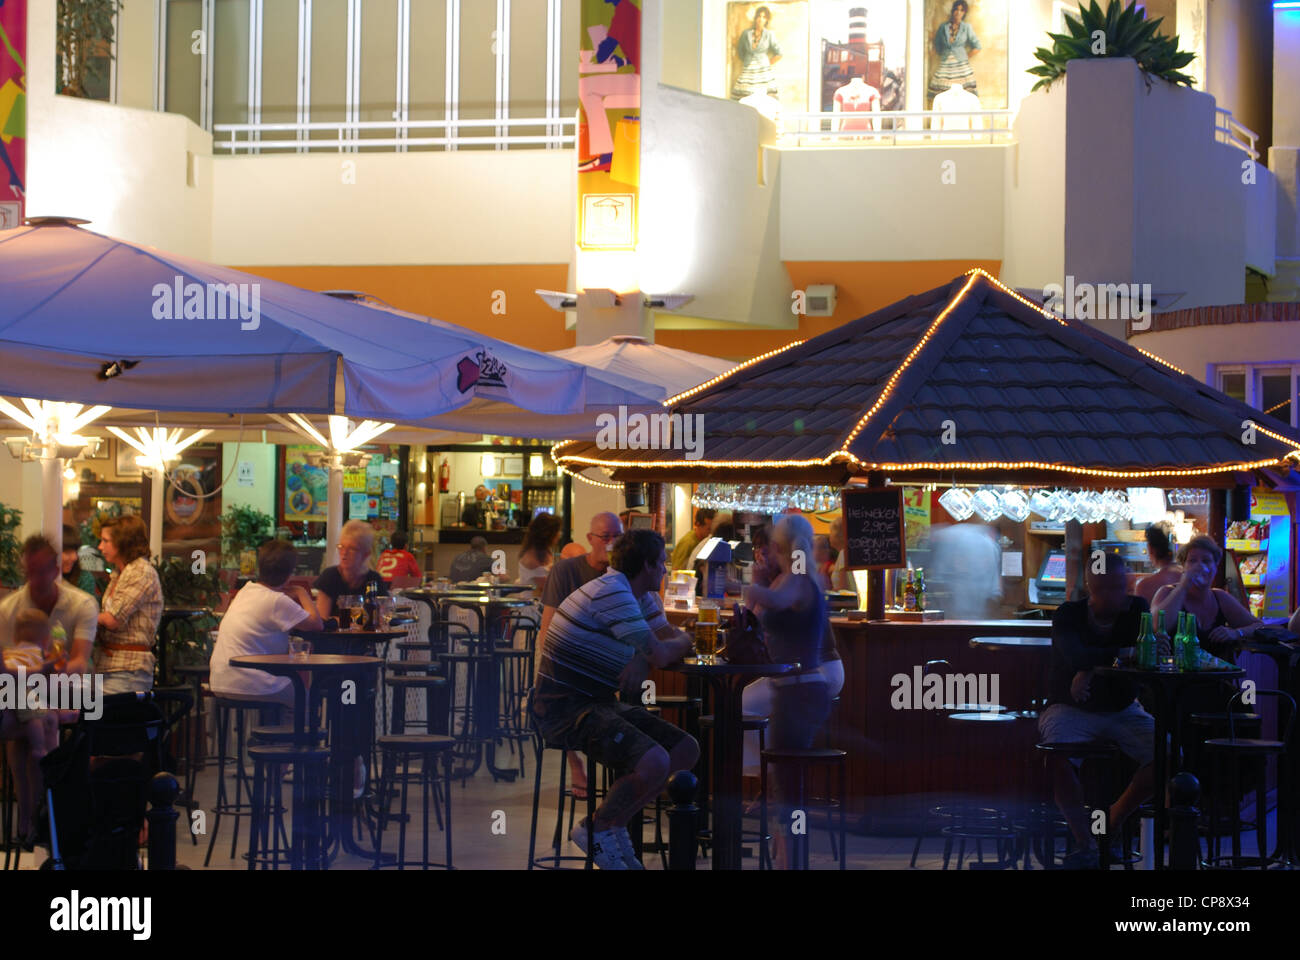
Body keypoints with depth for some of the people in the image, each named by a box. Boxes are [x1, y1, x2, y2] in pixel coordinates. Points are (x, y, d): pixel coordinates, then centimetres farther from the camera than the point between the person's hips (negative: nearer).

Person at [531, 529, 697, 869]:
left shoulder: (639, 596, 15)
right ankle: (598, 829, -3)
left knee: (687, 750, 4)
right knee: (654, 762, -28)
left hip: (599, 702, 11)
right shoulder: (612, 593, -19)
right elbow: (660, 655, -20)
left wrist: (641, 660, -14)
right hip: (565, 708, -11)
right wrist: (683, 641, 3)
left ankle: (615, 824, 12)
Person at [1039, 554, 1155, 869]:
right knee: (1059, 756, -34)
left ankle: (1114, 818, 3)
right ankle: (1085, 844, -21)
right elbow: (1077, 657, -30)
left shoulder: (1137, 610, -5)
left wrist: (1092, 670, -28)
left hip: (1122, 710, 3)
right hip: (1071, 710, -3)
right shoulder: (1069, 615, -12)